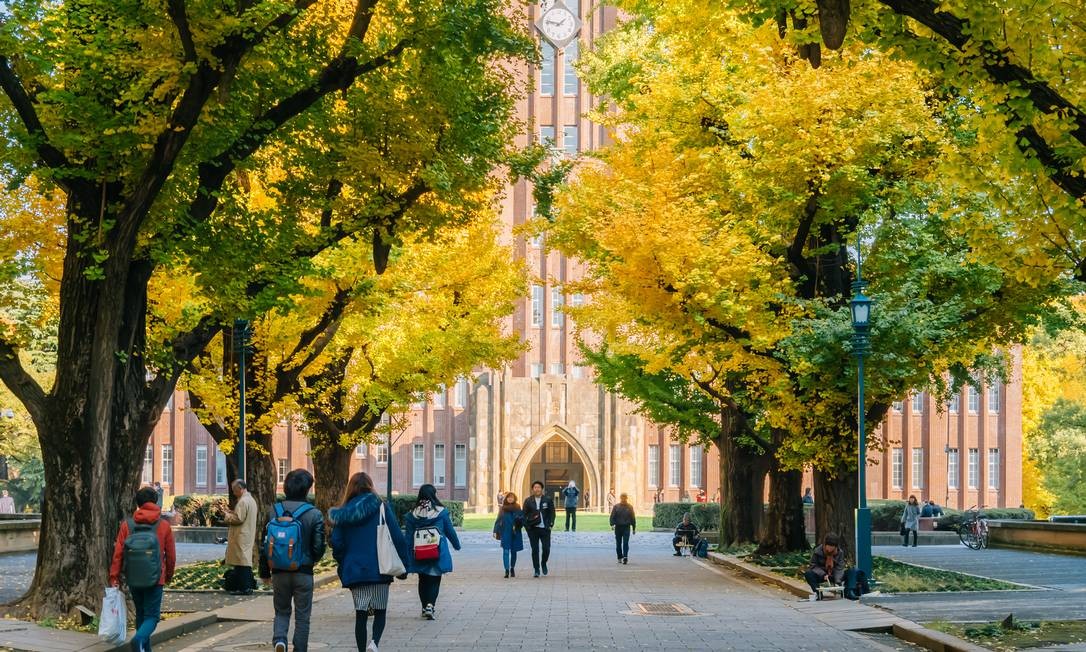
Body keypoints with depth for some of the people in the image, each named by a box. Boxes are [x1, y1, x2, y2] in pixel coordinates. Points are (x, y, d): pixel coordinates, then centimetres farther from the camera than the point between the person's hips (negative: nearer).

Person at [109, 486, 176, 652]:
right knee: (152, 616, 0)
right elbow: (171, 555, 2)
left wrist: (114, 576, 1)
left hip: (133, 580, 2)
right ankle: (139, 639, -27)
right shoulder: (163, 525, -4)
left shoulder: (127, 524, -2)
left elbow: (118, 553, -5)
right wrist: (168, 576, 17)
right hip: (154, 579, -2)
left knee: (140, 613, 19)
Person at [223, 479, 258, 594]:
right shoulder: (251, 499, 17)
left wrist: (227, 517, -5)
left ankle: (244, 588, -8)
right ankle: (248, 586, 16)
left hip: (241, 536, -10)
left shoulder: (243, 501, -16)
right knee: (246, 560, 13)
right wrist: (233, 513, 14)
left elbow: (238, 519, -20)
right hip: (248, 536, 10)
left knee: (241, 561, -8)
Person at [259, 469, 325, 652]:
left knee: (281, 611, 16)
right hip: (304, 573, -2)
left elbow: (264, 544, 1)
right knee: (302, 616, 9)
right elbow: (319, 547, -8)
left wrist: (265, 573, 11)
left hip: (279, 573, 2)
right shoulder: (314, 514, -8)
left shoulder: (274, 511, -1)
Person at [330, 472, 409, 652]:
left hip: (354, 570, 1)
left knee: (360, 614, 10)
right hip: (380, 569, -1)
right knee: (380, 611, 10)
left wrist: (343, 565, 13)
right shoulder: (381, 507, -1)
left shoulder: (344, 512, 4)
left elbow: (336, 543, -1)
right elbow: (397, 537, -4)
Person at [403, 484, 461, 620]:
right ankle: (430, 605, -17)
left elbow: (409, 537, 1)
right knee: (434, 580, 2)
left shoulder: (412, 514, 0)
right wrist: (457, 545, 23)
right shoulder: (441, 512, -4)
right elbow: (450, 531, 6)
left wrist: (408, 558, 5)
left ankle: (425, 607, 23)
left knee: (423, 580, 17)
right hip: (439, 553, -2)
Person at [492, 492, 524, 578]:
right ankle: (507, 570, -15)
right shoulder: (503, 508, 3)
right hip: (505, 533, -1)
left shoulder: (518, 508, 3)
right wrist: (496, 531, -1)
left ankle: (512, 569, 27)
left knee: (513, 551, 11)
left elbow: (523, 519, 5)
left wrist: (519, 521, -16)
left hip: (515, 533, 1)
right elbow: (498, 520, 4)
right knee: (506, 551, -10)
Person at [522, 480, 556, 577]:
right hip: (533, 529, 0)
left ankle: (543, 563, 24)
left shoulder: (548, 500, 4)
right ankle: (536, 570, 10)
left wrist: (550, 524, -3)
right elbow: (524, 515, 7)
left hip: (545, 529, 0)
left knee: (546, 548, -4)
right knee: (535, 550, 1)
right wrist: (527, 526, -4)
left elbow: (552, 513, 7)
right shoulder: (528, 501, 5)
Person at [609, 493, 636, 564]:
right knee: (618, 544, 8)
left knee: (626, 543, -12)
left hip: (626, 527, -1)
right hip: (618, 527, 1)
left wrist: (634, 528, 12)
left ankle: (625, 557, -18)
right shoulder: (616, 507, 5)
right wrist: (612, 524, -14)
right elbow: (612, 516, 2)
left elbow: (633, 518, 12)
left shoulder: (630, 507, 7)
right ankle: (620, 558, 19)